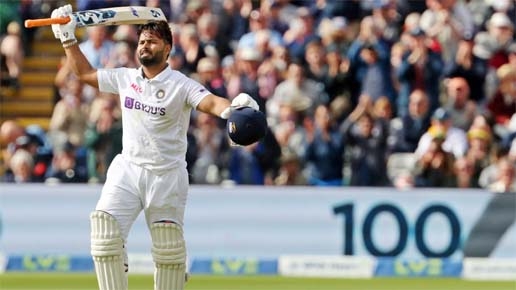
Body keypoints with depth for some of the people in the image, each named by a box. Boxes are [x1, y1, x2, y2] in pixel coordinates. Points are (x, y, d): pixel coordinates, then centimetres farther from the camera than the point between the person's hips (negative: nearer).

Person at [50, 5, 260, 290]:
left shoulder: (181, 85, -9)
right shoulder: (125, 78, 7)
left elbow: (210, 102, -26)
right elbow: (85, 72, 21)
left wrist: (232, 108, -48)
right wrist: (68, 38, 14)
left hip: (167, 176, -3)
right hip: (127, 170, 3)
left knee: (168, 250, 2)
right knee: (104, 231, -14)